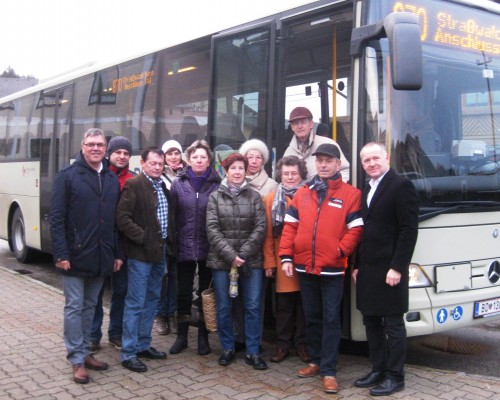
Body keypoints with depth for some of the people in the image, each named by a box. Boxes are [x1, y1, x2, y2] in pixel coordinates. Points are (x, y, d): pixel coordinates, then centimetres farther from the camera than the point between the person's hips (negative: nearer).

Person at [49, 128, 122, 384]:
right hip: (75, 255, -5)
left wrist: (117, 254, 6)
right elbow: (56, 218, -9)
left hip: (101, 257, 5)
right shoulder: (67, 176, -5)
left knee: (90, 306, 14)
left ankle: (84, 352, 25)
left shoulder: (112, 179, 10)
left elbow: (116, 219, 11)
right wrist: (61, 254, -16)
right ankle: (77, 360, 10)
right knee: (74, 307, 2)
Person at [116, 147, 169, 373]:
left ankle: (143, 344, 29)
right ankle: (128, 353, 5)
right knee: (135, 303, -3)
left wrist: (165, 242, 8)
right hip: (141, 253, -8)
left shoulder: (163, 187, 13)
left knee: (152, 300, 16)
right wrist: (142, 237, -16)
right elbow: (122, 218, -18)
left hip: (159, 252, 8)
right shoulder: (133, 185, -11)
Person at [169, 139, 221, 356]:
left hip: (208, 248, -1)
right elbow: (171, 215, 1)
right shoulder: (178, 183, 3)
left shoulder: (217, 184, -1)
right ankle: (182, 336, 23)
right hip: (184, 246, 1)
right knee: (183, 293, 10)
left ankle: (203, 337, 23)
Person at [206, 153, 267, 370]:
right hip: (221, 261, 0)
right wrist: (230, 254, -14)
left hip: (250, 261, 0)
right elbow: (212, 229, -4)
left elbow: (260, 228, -2)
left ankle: (253, 352, 11)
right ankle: (227, 348, 22)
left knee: (253, 307, 1)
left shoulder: (254, 196, 6)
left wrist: (243, 254, -11)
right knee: (223, 307, 7)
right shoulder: (215, 197, 5)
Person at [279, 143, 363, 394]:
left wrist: (340, 251, -16)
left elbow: (355, 230, -5)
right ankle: (316, 361, 28)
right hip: (304, 267, 4)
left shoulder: (350, 194, -1)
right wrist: (286, 257, 0)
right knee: (311, 317, 15)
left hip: (332, 269, -4)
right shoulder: (302, 193, 10)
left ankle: (329, 370, 5)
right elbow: (290, 226, 8)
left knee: (331, 319, -1)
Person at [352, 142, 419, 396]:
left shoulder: (401, 186, -9)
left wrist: (397, 268, -18)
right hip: (367, 269, 8)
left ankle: (395, 376, 12)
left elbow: (409, 230, -14)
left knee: (393, 325, 2)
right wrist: (357, 265, 12)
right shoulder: (367, 191, 15)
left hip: (388, 270, -8)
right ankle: (378, 370, 26)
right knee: (371, 323, 14)